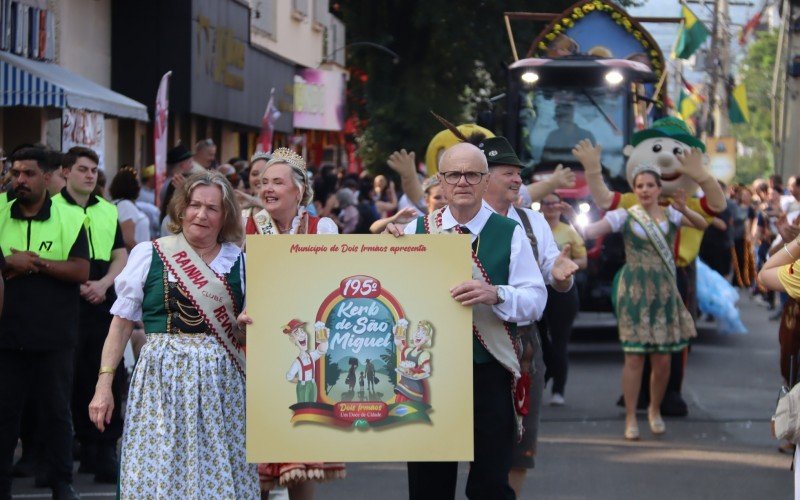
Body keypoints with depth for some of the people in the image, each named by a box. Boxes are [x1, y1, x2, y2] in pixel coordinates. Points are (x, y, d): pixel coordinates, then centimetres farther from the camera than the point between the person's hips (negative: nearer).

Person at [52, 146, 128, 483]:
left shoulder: (109, 211, 16)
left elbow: (120, 257, 13)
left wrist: (102, 284, -6)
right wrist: (78, 286, -14)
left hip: (103, 303, 4)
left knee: (107, 378, -1)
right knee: (72, 381, -2)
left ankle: (106, 453, 1)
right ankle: (87, 448, 7)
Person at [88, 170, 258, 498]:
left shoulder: (241, 261, 7)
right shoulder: (148, 254, 3)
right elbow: (122, 323, 4)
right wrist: (104, 385, -2)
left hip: (220, 382, 1)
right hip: (161, 378, -1)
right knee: (157, 473, -3)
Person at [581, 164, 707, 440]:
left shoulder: (670, 214, 6)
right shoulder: (625, 216, -1)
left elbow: (702, 225, -7)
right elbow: (591, 230, -13)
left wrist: (684, 209, -25)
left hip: (664, 293, 2)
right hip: (634, 293, -2)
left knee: (662, 359, 4)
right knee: (634, 357, -5)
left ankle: (655, 411, 27)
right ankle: (631, 419, 3)